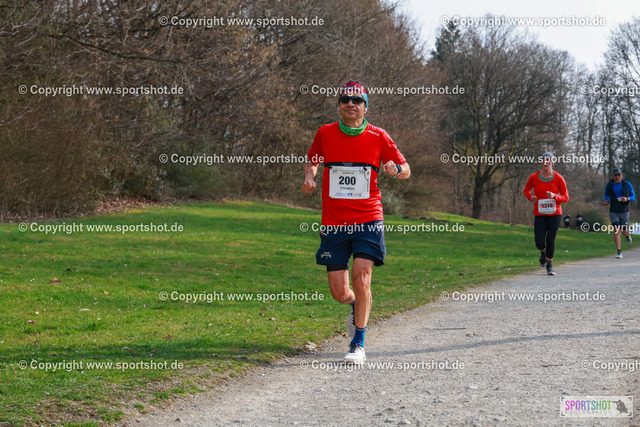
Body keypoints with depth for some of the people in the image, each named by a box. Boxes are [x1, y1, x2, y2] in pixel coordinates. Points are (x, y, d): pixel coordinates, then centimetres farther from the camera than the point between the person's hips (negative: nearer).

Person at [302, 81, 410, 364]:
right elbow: (312, 162, 21)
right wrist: (309, 177, -1)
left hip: (368, 221, -2)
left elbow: (405, 170, 7)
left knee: (361, 279, -16)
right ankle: (356, 307, 38)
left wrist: (395, 169, -16)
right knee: (339, 292, 1)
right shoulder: (325, 134, 3)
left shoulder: (378, 137, -1)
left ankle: (358, 344, -2)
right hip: (333, 223, 2)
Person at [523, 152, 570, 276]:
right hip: (540, 215, 1)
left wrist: (554, 196, -19)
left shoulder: (559, 178, -4)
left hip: (555, 214, -1)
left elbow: (566, 198, 0)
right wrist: (531, 197, -6)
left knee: (550, 241, -6)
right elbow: (526, 190, 16)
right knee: (540, 243, -9)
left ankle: (549, 265, 15)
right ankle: (543, 252, 29)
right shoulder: (534, 177, -1)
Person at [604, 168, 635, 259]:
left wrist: (627, 199, -19)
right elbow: (606, 194, 17)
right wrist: (606, 200, -5)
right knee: (616, 231, -13)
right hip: (613, 212, 0)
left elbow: (633, 197, 3)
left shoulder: (627, 184, -5)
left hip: (624, 211, 0)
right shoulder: (609, 185, -2)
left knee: (624, 232, 6)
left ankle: (627, 235, 46)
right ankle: (619, 252, -9)